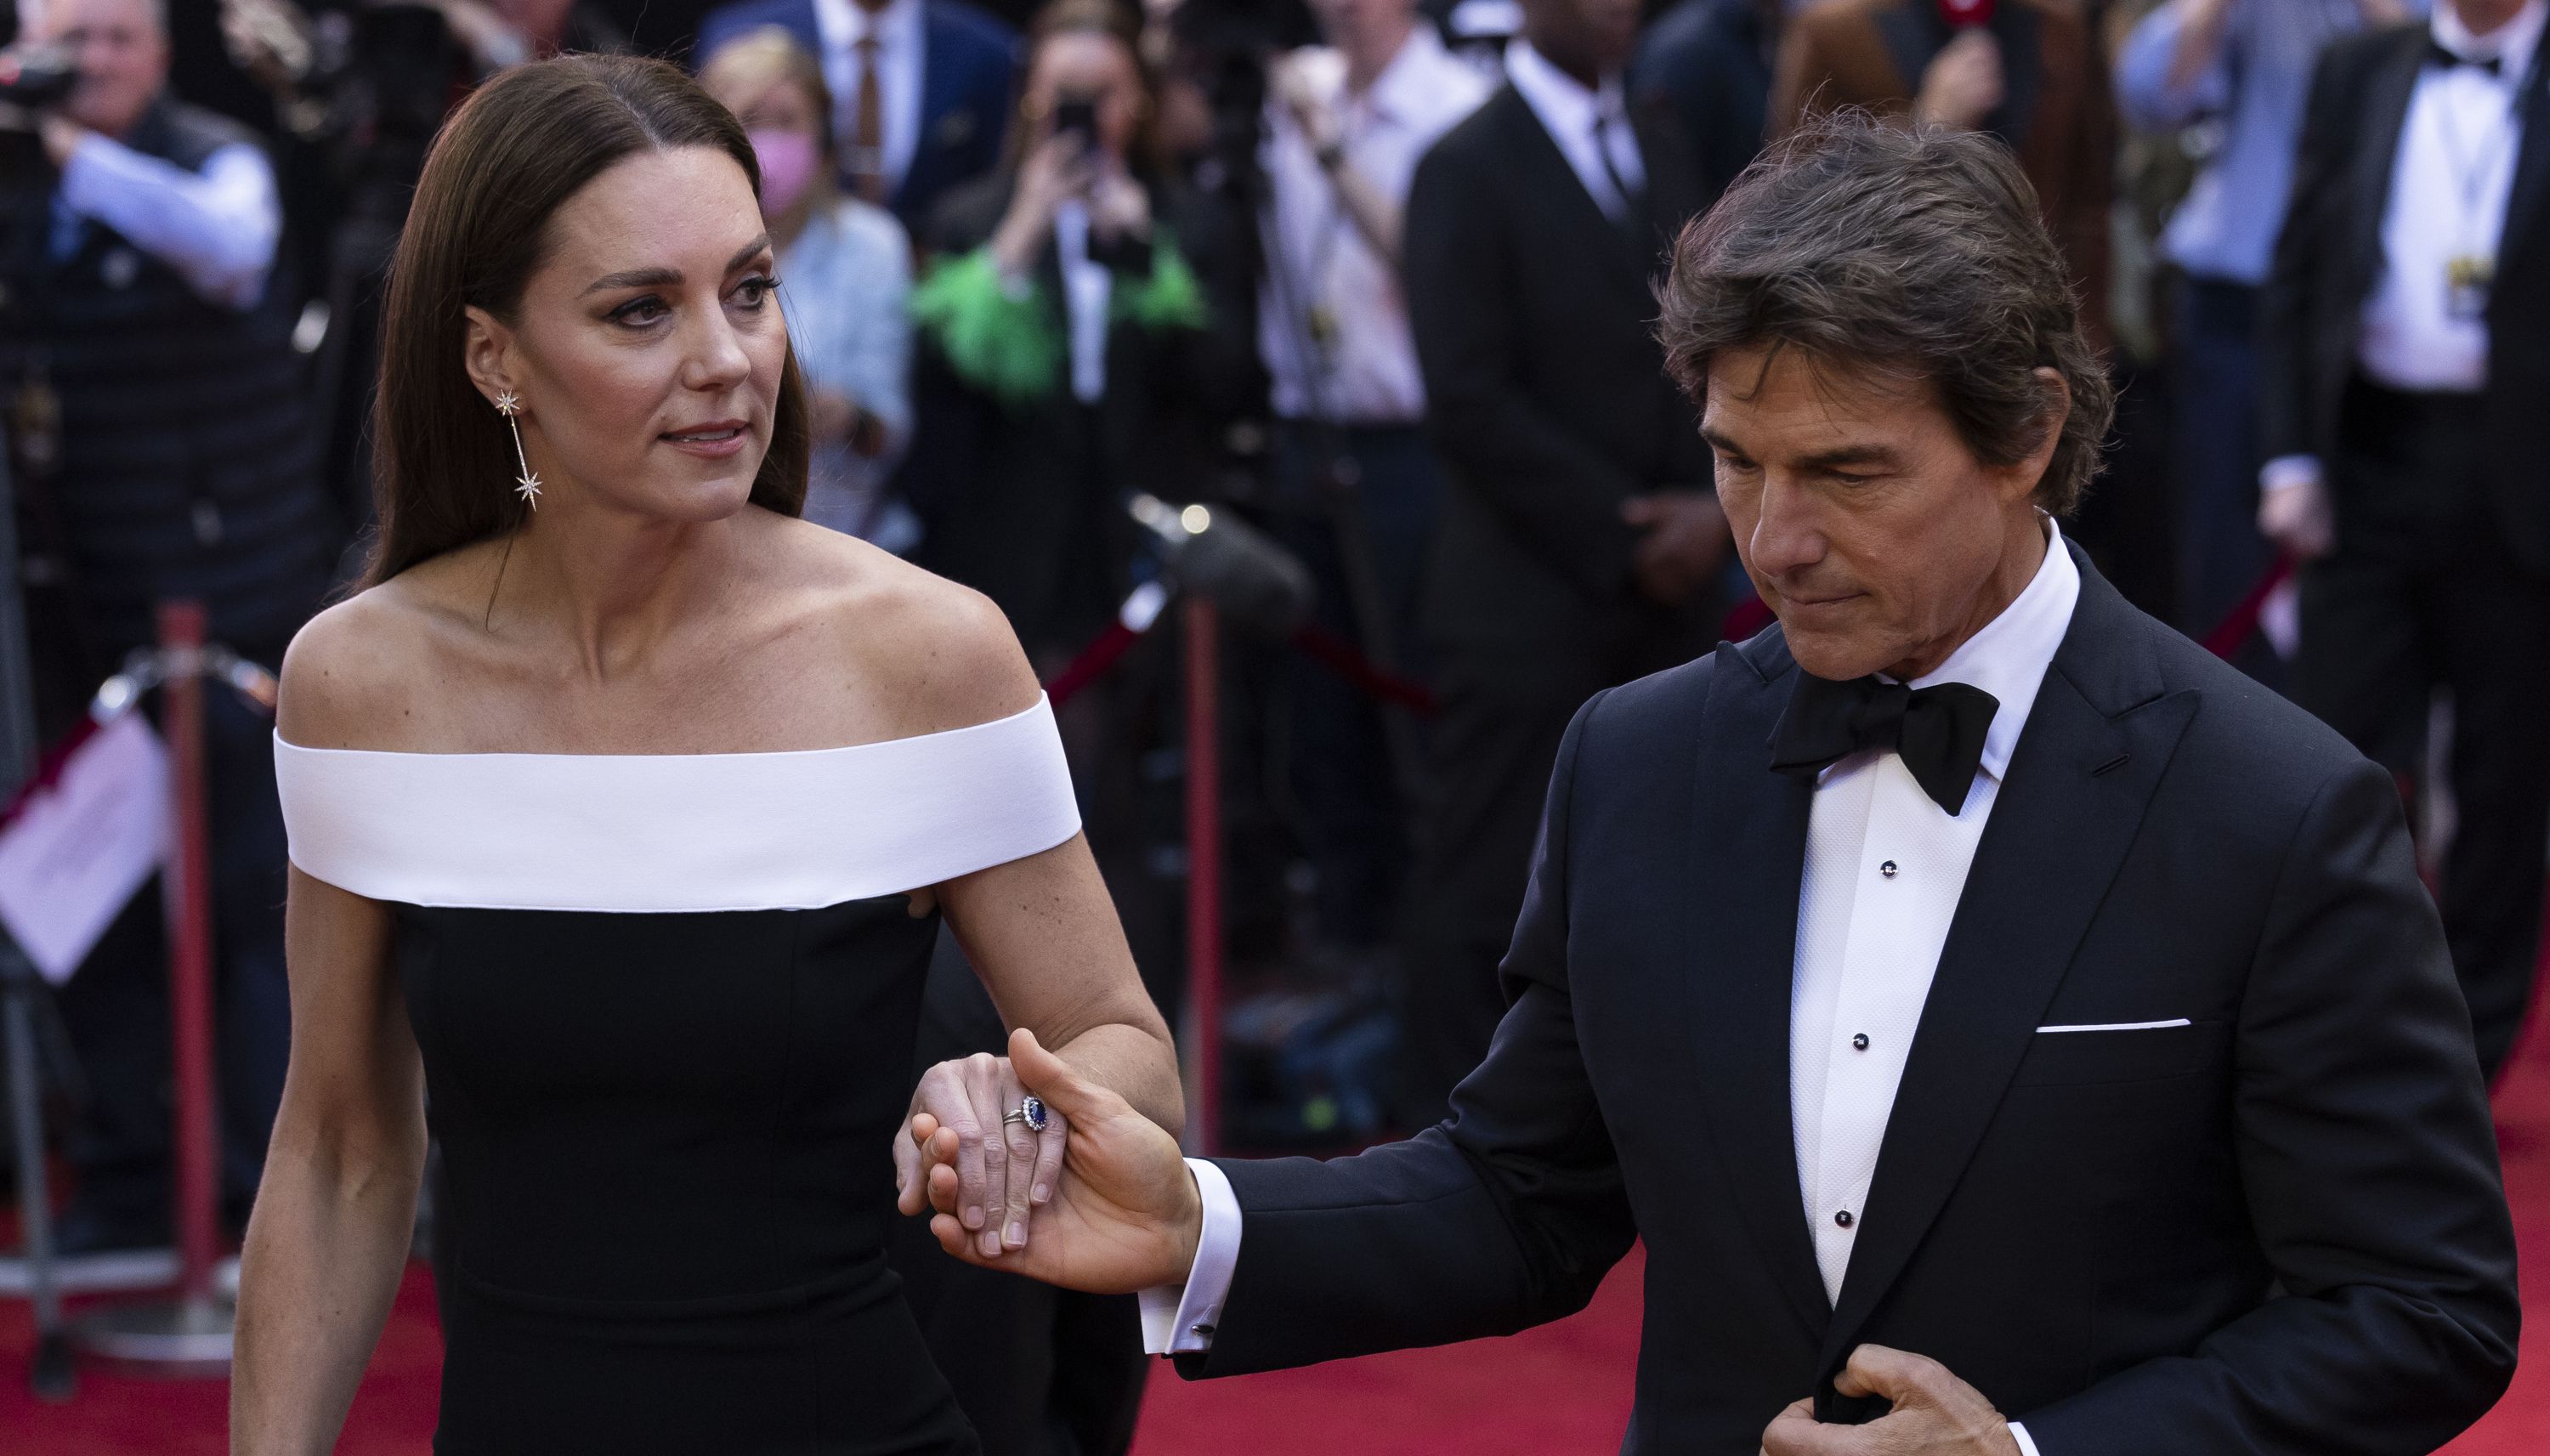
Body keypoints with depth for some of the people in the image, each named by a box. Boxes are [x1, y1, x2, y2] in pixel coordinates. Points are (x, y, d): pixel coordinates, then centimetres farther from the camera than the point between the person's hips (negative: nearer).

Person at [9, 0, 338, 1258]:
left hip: (228, 585, -4)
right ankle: (127, 1168, 19)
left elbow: (227, 240, -26)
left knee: (253, 893, -2)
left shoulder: (215, 159, -3)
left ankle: (274, 1185, 6)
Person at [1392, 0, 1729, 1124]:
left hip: (1666, 593, 6)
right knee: (1489, 884, -3)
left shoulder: (1662, 153, 14)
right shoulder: (1469, 168, -7)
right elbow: (1470, 404, -12)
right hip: (1527, 600, -6)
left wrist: (1717, 504, -2)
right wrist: (1621, 537, -11)